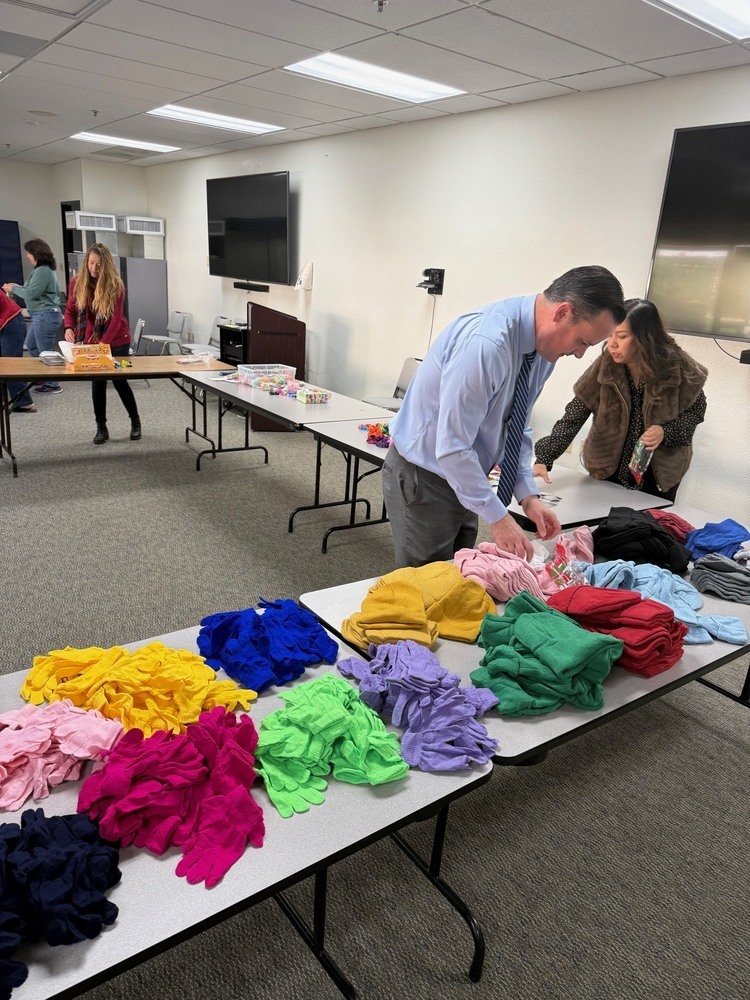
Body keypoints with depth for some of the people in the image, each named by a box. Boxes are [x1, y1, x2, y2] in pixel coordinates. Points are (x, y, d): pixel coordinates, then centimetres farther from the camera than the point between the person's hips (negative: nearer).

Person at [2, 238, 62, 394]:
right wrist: (17, 288, 12)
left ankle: (52, 384, 3)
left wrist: (13, 289, -2)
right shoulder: (46, 270, 15)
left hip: (45, 315, -11)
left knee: (45, 351, -4)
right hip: (42, 315, 11)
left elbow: (31, 293, -17)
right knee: (32, 347, 20)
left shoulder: (42, 271, -16)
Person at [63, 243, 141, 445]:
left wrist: (104, 343, -31)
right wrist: (69, 328, -21)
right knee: (97, 382, 4)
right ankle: (101, 427, 13)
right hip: (91, 341, 3)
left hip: (117, 341, -3)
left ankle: (135, 421, 20)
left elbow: (116, 318, -20)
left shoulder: (115, 285, -15)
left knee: (119, 380, 1)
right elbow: (70, 310, 1)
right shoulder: (77, 282, -5)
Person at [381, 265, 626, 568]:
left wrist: (528, 494, -4)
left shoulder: (543, 346, -4)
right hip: (423, 477, -8)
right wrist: (498, 518, -23)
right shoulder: (485, 342, -30)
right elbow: (452, 448, -30)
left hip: (462, 475, 8)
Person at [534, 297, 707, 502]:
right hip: (609, 469, 1)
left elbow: (696, 409, -1)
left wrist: (666, 432, -21)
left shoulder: (678, 368, -17)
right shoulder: (605, 367, -17)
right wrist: (544, 458, -29)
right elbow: (573, 417, -18)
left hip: (659, 472, 0)